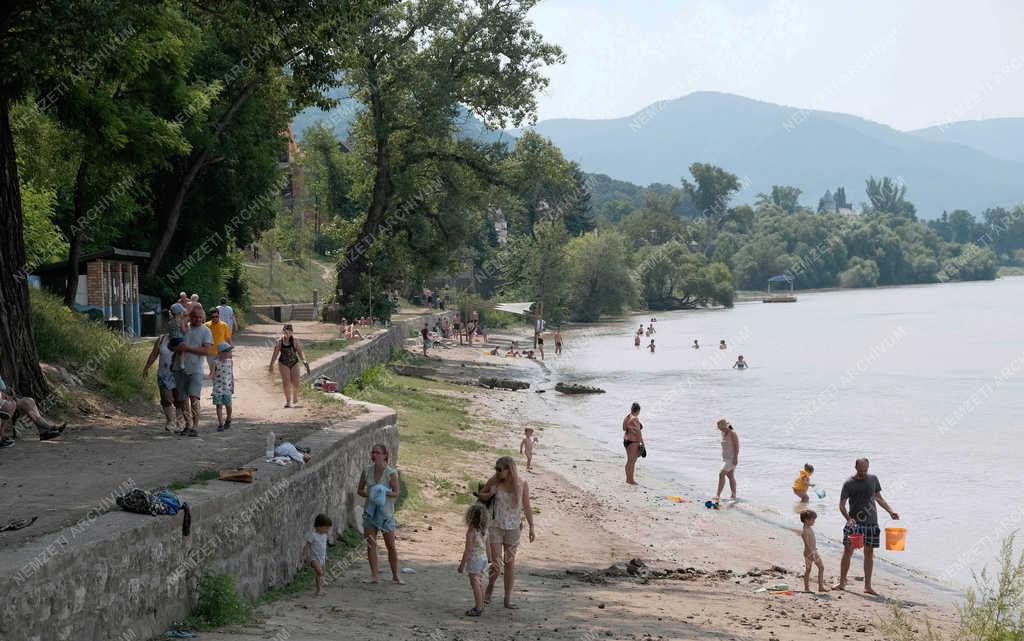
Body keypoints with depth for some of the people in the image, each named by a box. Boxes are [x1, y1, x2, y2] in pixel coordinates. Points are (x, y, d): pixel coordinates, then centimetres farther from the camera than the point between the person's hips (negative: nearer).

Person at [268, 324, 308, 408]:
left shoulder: (295, 341, -1)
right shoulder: (279, 341, 0)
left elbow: (300, 352, -2)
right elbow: (275, 354, 8)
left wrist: (304, 361, -16)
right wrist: (271, 365, 12)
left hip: (294, 363, 1)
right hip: (283, 363, -1)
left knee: (295, 382, -4)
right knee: (286, 382, -11)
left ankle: (295, 401, 20)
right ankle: (288, 401, -3)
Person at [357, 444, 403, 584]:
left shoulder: (391, 473, -11)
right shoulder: (367, 470, -1)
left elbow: (396, 493, -11)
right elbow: (360, 490, 5)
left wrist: (384, 493, -29)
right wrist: (368, 494, -15)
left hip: (386, 512, -3)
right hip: (370, 510, 3)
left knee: (391, 546, 4)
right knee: (370, 544, -1)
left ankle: (395, 575, 17)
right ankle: (374, 575, 7)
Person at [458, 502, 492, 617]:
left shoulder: (471, 532, -22)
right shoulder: (484, 531, 0)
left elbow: (468, 550, -21)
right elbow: (488, 547, 9)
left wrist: (462, 564, -14)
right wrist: (489, 560, 22)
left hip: (474, 560, -8)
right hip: (483, 559, 8)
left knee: (475, 585, 0)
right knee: (480, 584, 18)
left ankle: (478, 608, 2)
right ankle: (480, 606, 26)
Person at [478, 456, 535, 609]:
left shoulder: (522, 485, -11)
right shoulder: (494, 480, -12)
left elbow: (527, 507, -2)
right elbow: (480, 496, 2)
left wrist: (532, 528, -5)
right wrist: (490, 494, -21)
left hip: (513, 528, 1)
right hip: (495, 526, -1)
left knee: (510, 563, 7)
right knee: (496, 563, -8)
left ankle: (508, 600, 17)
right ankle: (490, 587, 22)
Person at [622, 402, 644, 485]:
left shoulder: (626, 417, 8)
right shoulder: (635, 419, -18)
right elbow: (638, 432, -17)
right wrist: (642, 443, -11)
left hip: (626, 440, 9)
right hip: (633, 441, -9)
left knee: (629, 460, 17)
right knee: (632, 461, -3)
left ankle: (628, 478, 24)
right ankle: (631, 480, 1)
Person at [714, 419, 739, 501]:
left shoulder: (732, 433, -14)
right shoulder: (723, 433, 11)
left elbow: (737, 446, -16)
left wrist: (735, 458, -22)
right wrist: (723, 458, 19)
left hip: (732, 458, -9)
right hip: (725, 458, 9)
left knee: (721, 474, -19)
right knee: (730, 476, 13)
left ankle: (718, 495, -23)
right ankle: (733, 496, 20)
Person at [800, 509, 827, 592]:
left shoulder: (810, 528, 10)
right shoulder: (805, 531, -20)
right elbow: (807, 543, -25)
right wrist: (812, 553, -30)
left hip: (814, 552, 10)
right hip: (809, 553, -10)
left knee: (821, 567, 9)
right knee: (808, 570, -3)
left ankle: (821, 586, 13)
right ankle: (806, 588, 5)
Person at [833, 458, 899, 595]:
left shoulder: (873, 479, 7)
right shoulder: (849, 483, -5)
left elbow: (878, 497, 18)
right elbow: (842, 505, -8)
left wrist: (890, 511, 8)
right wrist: (848, 518, -24)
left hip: (871, 522, 3)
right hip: (854, 522, -3)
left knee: (869, 553, 4)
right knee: (848, 551, -4)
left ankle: (867, 586, 9)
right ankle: (842, 582, 5)